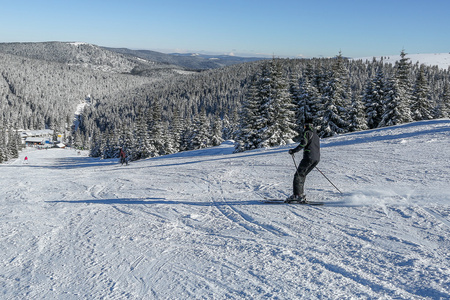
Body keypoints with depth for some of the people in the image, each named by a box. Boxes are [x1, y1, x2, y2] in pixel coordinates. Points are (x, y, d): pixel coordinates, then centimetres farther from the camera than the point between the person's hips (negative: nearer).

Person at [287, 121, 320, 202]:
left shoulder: (307, 133, -1)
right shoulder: (316, 135, 25)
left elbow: (303, 143, -15)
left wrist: (294, 150, -11)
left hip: (309, 157, -8)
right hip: (317, 158, 8)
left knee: (298, 175, -7)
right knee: (302, 175, 14)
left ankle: (297, 195, -17)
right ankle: (301, 194, 7)